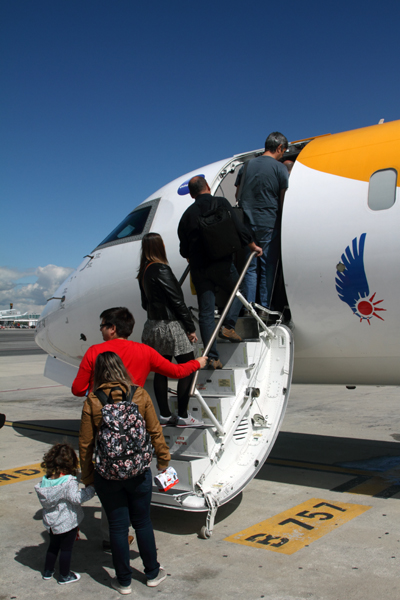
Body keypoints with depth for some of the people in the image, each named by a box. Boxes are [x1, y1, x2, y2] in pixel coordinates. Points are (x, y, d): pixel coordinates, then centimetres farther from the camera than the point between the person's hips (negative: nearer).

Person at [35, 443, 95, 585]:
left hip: (50, 521, 6)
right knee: (66, 548, 11)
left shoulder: (45, 480, -5)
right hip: (67, 522, -6)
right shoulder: (69, 481, -25)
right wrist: (91, 489, -22)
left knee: (53, 545, 25)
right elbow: (76, 498, -28)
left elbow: (44, 499, 1)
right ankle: (64, 576, 24)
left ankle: (48, 571, 39)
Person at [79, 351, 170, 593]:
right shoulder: (140, 395, -7)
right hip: (139, 471, 1)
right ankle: (153, 573, 33)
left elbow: (86, 443, -4)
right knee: (143, 522, 18)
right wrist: (164, 458, 14)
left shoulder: (92, 401, -9)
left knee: (118, 526, 12)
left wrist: (87, 476, 8)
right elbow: (155, 431, 0)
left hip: (107, 475, -1)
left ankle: (124, 581, 27)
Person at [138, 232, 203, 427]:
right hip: (171, 326, -9)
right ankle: (183, 416, 5)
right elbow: (177, 301, -16)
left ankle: (164, 415, 19)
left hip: (153, 325, 9)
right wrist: (191, 327, -11)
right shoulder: (161, 269, -16)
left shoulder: (143, 271, 9)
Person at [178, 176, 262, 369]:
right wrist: (252, 245, 10)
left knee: (206, 313, 5)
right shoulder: (220, 203, 1)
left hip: (198, 268, 3)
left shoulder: (187, 214, 12)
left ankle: (212, 357, 3)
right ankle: (228, 325, -1)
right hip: (221, 262, -3)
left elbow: (183, 250, 13)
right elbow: (237, 227, -5)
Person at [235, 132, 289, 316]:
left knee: (250, 266, 9)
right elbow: (284, 200, -6)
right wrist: (283, 222, 7)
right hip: (269, 224, -4)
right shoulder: (280, 168, -4)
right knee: (268, 266, 4)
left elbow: (237, 195, 14)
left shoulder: (247, 165, 9)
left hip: (248, 223, 4)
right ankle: (265, 307, 6)